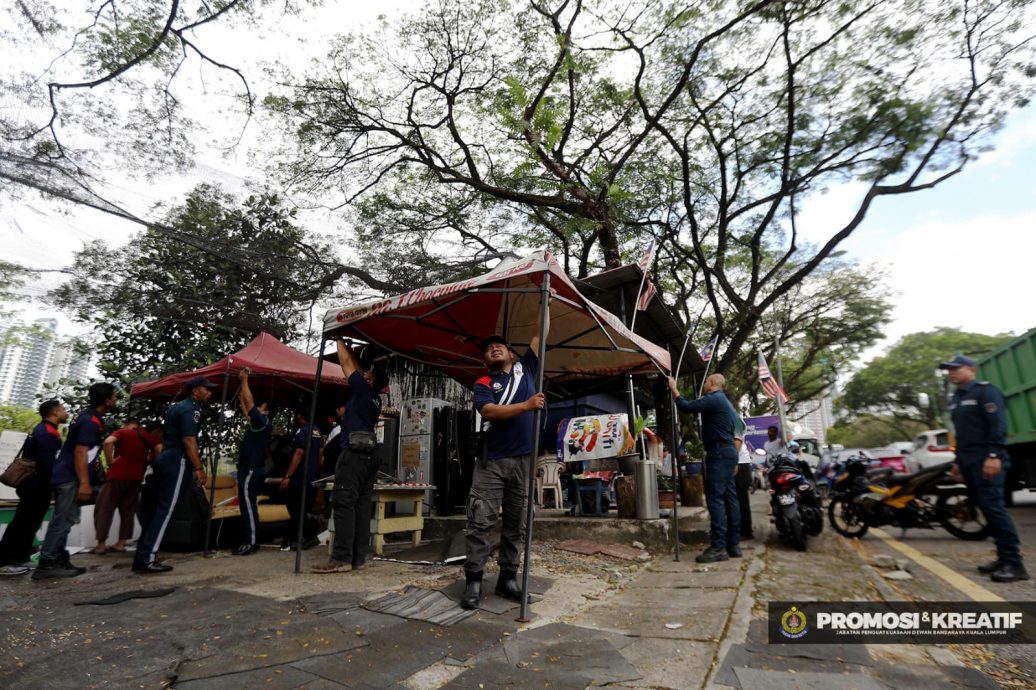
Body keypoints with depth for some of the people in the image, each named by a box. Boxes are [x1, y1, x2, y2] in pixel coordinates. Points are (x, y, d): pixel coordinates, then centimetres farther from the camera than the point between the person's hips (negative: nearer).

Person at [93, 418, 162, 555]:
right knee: (128, 511, 10)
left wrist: (110, 461, -11)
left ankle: (101, 544, 3)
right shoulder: (146, 436, 12)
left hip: (118, 474, -4)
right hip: (136, 477, 4)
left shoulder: (121, 432, 2)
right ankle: (121, 543, 9)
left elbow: (108, 442, -19)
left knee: (104, 508, 5)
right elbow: (160, 449, 2)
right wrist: (146, 461, 11)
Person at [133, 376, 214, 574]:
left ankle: (142, 556, 14)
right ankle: (147, 559, -8)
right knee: (165, 510, -8)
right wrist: (199, 468, -19)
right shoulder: (191, 409, -12)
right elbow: (189, 441, -20)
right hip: (177, 462, -10)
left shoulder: (177, 407, 19)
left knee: (159, 508, 11)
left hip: (166, 459, 10)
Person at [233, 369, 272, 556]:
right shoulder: (257, 422, 17)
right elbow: (247, 410, 29)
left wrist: (244, 380, -8)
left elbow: (249, 402, -14)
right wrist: (240, 394, 28)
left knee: (248, 504, -11)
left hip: (251, 469, -10)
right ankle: (248, 540, 18)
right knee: (247, 504, 12)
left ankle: (251, 542, -9)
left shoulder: (262, 421, -10)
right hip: (249, 468, 10)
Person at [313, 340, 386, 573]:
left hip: (354, 453, -9)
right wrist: (347, 344, 33)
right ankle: (358, 557, 6)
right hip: (368, 455, 9)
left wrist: (340, 339, 18)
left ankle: (341, 558, -11)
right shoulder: (374, 397, 19)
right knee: (362, 506, 5)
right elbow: (356, 366, 29)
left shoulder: (363, 389, -2)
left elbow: (346, 362, 5)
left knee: (343, 504, -10)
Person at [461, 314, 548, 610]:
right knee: (480, 521, -3)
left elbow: (540, 333, 14)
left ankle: (508, 579, 21)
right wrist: (526, 405, -19)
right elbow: (489, 412, -13)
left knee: (516, 524, 9)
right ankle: (473, 581, 8)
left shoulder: (526, 367, 13)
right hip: (493, 461, -2)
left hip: (524, 460, 2)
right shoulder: (483, 384, 6)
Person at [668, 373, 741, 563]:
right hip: (728, 451, 11)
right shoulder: (725, 402, 22)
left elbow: (685, 406, -18)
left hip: (719, 452, -10)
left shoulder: (713, 399, -10)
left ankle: (718, 547, -11)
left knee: (715, 498, -11)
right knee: (729, 497, 9)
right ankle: (733, 544, 13)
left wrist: (673, 388, -4)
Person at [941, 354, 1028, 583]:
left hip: (987, 460, -8)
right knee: (987, 509, 8)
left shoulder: (985, 390, -6)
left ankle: (1014, 563, -9)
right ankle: (1004, 557, 13)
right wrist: (958, 461, 23)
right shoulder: (956, 398, 20)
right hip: (969, 461, 8)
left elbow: (998, 424, -16)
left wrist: (994, 455, -23)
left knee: (994, 507, -13)